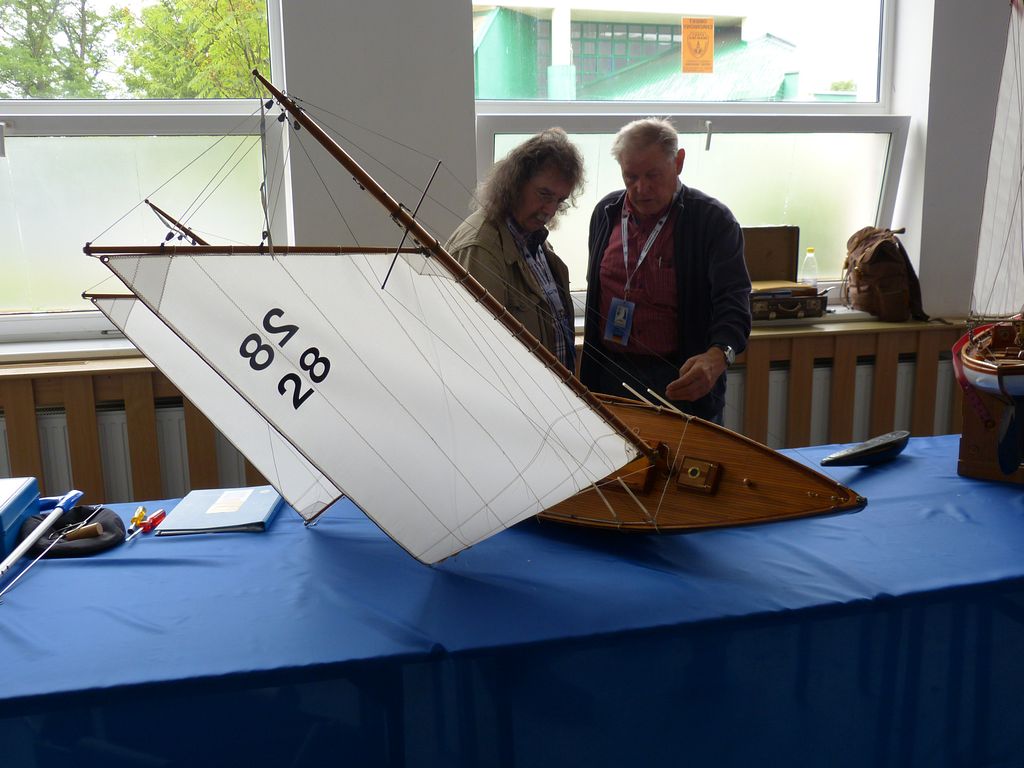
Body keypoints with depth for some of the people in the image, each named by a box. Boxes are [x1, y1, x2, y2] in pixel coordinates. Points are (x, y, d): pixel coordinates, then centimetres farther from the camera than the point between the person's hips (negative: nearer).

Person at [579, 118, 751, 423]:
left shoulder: (713, 220, -10)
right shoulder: (606, 212, 7)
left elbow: (733, 300, -19)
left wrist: (718, 356, -40)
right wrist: (589, 371, 11)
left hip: (683, 380, -4)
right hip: (610, 373, 4)